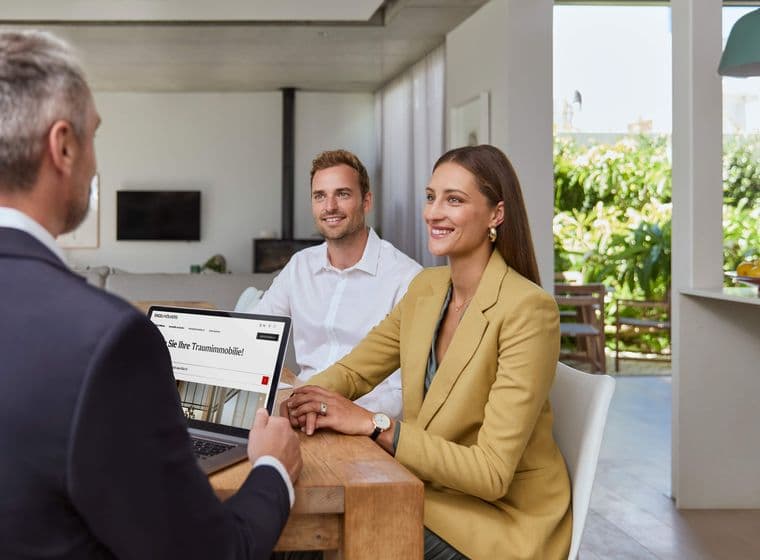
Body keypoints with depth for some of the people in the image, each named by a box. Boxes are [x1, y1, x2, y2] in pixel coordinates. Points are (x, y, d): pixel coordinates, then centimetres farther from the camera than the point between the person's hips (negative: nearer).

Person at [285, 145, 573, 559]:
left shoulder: (528, 309, -21)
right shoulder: (426, 287, 2)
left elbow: (491, 472, -25)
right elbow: (353, 370, 8)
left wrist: (373, 425, -28)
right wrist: (312, 397, -15)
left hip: (503, 519, -6)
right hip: (432, 492, 6)